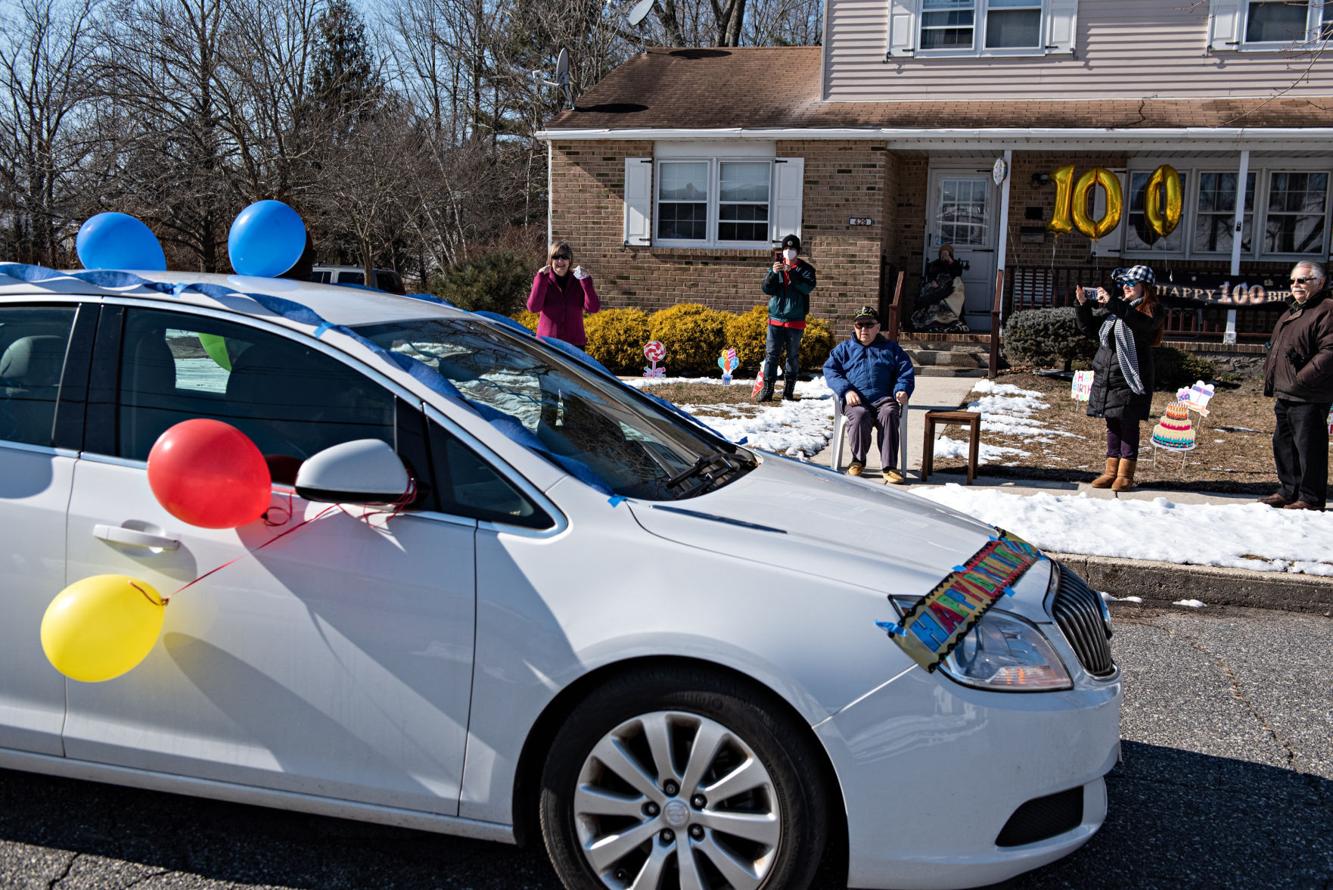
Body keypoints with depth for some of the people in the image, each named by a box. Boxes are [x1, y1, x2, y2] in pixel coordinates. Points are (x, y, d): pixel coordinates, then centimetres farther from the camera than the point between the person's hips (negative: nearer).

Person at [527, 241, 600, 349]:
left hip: (574, 344, 1)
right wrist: (541, 278, -16)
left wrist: (586, 280, -15)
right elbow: (533, 307, -13)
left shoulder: (578, 282, 5)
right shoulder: (543, 280, 3)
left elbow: (593, 308, -7)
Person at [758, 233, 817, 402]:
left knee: (793, 356, 4)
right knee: (771, 354, -3)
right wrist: (773, 273, -18)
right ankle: (767, 389, -2)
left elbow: (808, 287, -16)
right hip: (775, 318, 1)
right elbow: (766, 289, -1)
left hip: (795, 320, -1)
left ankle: (788, 391, 11)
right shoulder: (776, 266, 9)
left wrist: (791, 272, -25)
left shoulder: (804, 269, 2)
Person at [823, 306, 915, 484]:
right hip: (856, 400, -1)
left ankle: (889, 466, -32)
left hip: (883, 398, 1)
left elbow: (906, 372, 17)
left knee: (889, 414, -34)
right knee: (860, 415, -36)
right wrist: (846, 390, -10)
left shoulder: (891, 348, 23)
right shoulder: (844, 348, 21)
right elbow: (830, 370, 8)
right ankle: (858, 460, -13)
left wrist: (902, 390, -6)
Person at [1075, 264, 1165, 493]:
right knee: (1112, 424, 11)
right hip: (1106, 375, 6)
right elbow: (1091, 329, 19)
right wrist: (1083, 305, 4)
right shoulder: (1115, 310, 15)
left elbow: (1142, 323, -27)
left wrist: (1111, 302, -29)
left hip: (1130, 378, -6)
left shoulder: (1152, 311, -4)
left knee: (1128, 425, -1)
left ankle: (1125, 474, 6)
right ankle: (1111, 470, 18)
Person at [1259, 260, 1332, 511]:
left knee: (1309, 447, -5)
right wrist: (1271, 378, 17)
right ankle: (1290, 491, 29)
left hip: (1309, 398, -10)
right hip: (1285, 395, 10)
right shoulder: (1292, 312, 19)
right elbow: (1275, 348, 27)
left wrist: (1302, 379, -23)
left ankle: (1311, 499, 2)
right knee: (1283, 443, 17)